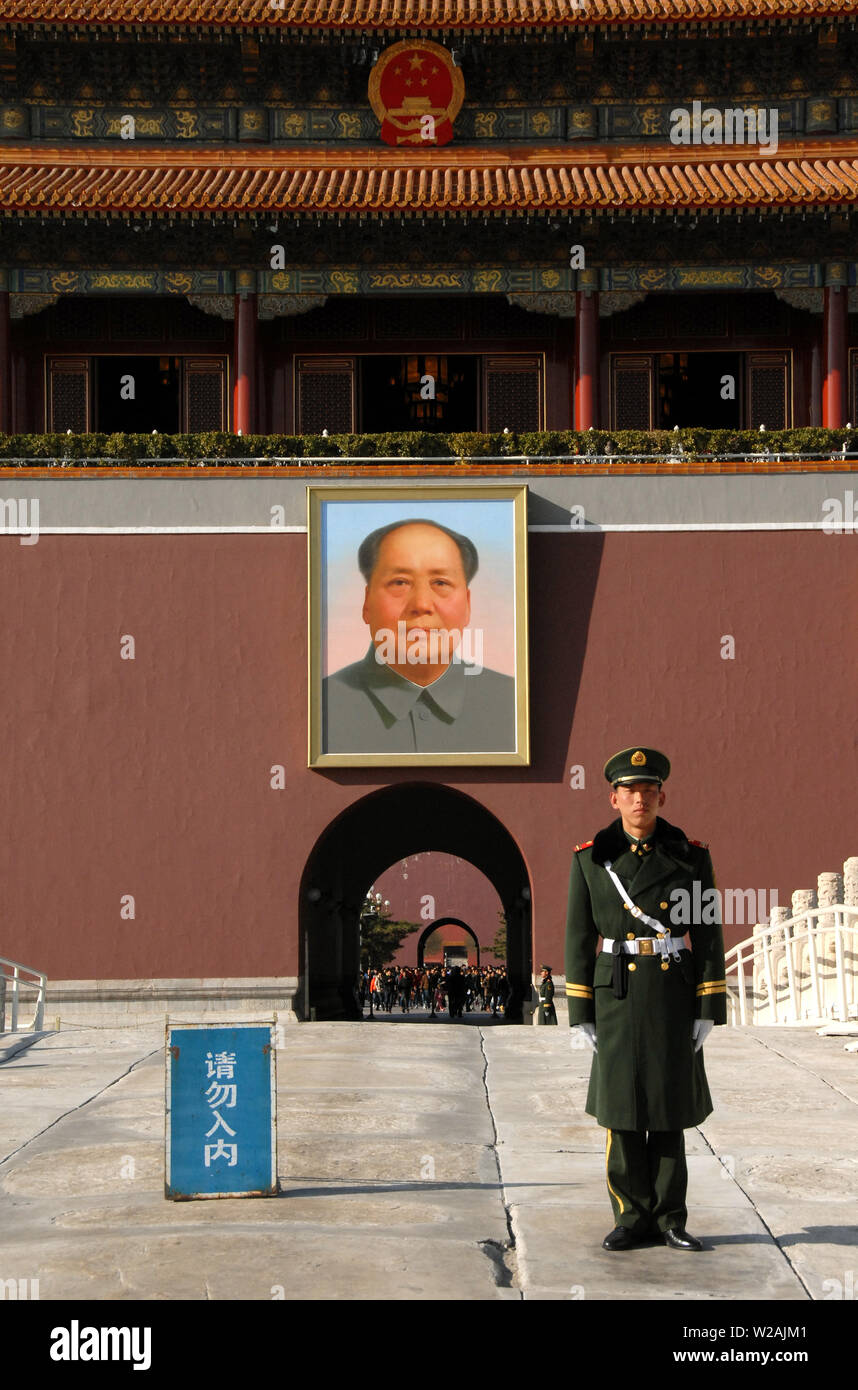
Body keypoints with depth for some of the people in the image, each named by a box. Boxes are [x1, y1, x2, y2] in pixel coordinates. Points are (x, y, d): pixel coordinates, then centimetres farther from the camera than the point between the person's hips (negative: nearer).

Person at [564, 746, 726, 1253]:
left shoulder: (692, 856, 0)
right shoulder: (590, 859, -1)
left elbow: (709, 935, 0)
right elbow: (579, 941, 1)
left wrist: (709, 1010, -5)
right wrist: (580, 1015, -3)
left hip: (675, 998, 0)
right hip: (617, 997, 0)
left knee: (670, 1108, 6)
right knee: (623, 1107, 2)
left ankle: (669, 1218, 17)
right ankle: (633, 1216, 15)